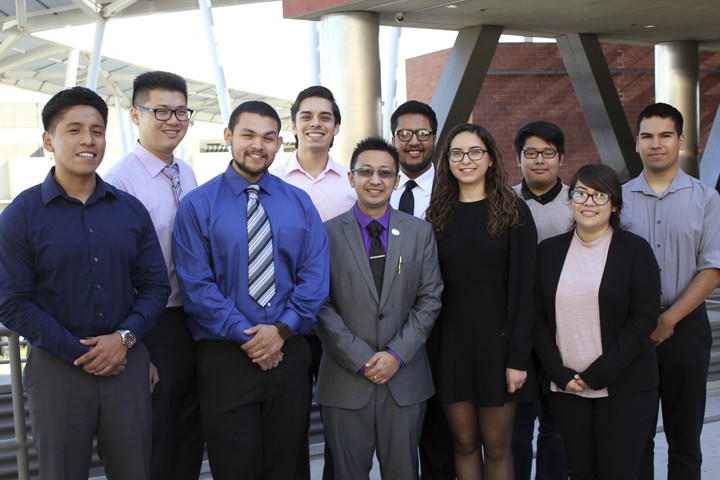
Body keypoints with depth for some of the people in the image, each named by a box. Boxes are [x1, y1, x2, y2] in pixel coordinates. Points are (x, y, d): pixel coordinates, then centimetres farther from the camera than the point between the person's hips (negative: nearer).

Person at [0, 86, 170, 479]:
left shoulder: (131, 210, 6)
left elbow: (156, 285, 6)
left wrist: (124, 337, -11)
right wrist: (80, 353, -12)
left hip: (127, 364, 3)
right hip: (57, 367, -2)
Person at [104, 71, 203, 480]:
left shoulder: (187, 175, 7)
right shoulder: (120, 181, -17)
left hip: (196, 320, 7)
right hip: (155, 326, -7)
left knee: (191, 437, 20)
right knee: (155, 445, 9)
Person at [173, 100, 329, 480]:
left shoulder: (300, 204, 7)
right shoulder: (197, 205, -2)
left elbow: (314, 276, 1)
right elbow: (196, 285, -9)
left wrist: (282, 329, -12)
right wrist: (247, 336, -15)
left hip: (289, 355, 3)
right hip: (226, 358, -3)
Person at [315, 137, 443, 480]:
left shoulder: (420, 232, 6)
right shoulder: (328, 234, -1)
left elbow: (430, 299, 2)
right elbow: (321, 306, -5)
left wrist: (397, 354, -8)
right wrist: (361, 359, -11)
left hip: (406, 379, 2)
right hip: (346, 381, -1)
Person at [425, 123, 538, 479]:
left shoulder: (513, 212, -4)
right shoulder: (438, 214, 7)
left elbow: (524, 289, -7)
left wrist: (518, 357, -13)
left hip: (497, 339, -3)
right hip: (450, 341, 3)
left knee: (497, 446, 6)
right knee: (464, 442, 10)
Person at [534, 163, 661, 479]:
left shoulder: (635, 250, -1)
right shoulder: (549, 251, 8)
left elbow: (643, 320, -7)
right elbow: (539, 318, 6)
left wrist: (596, 375, -11)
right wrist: (561, 374, -6)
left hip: (623, 390, -2)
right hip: (565, 389, 3)